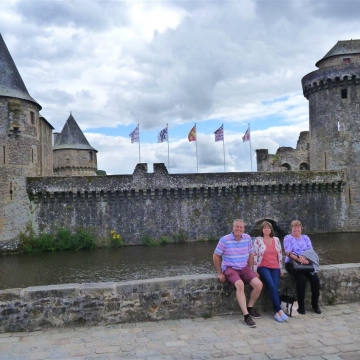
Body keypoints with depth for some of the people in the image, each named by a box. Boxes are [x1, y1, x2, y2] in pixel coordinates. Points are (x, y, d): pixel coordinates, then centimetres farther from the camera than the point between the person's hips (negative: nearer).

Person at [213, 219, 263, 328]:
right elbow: (215, 256, -4)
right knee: (240, 285, -33)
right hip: (230, 268, -5)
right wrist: (219, 273, -4)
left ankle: (250, 307, 9)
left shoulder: (247, 238, 1)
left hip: (244, 268, 5)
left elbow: (250, 255, 14)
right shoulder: (225, 240, -11)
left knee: (259, 284, -16)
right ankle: (246, 316, -28)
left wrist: (250, 270, 10)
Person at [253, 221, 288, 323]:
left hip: (275, 268, 3)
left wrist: (281, 269, 11)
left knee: (275, 288, -18)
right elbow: (255, 256, -2)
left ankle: (277, 313, -17)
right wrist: (255, 271, -7)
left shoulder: (276, 240, 11)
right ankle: (280, 311, -23)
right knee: (272, 287, -25)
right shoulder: (258, 240, 1)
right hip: (263, 267, -3)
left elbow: (280, 255, 14)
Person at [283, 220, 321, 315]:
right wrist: (299, 259, -25)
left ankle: (315, 304, -1)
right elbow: (288, 253, -9)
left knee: (315, 279, -19)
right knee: (302, 279, -30)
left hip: (306, 263, 4)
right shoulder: (288, 238, 3)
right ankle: (301, 306, -15)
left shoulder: (306, 238, 16)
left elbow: (311, 251, 4)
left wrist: (304, 257, -18)